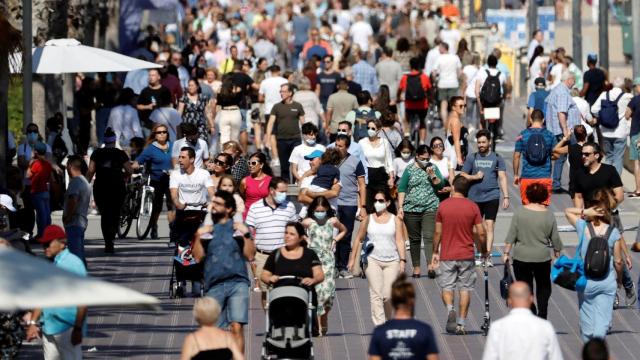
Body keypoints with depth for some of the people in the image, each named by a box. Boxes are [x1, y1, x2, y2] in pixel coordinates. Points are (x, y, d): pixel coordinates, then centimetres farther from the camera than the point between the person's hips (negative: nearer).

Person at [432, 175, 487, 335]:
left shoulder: (443, 206, -4)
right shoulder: (472, 207, -4)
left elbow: (437, 232, -1)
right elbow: (481, 233, -4)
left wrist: (435, 252, 11)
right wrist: (484, 250, 13)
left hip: (447, 255, -1)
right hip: (466, 255, 1)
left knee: (446, 287, 8)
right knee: (465, 289, 8)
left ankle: (450, 309, -20)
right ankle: (461, 324, 6)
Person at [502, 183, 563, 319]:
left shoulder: (520, 212, -7)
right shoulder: (549, 215, -5)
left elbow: (511, 236, -6)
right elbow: (555, 239, 1)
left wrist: (506, 253, 1)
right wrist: (558, 253, 17)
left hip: (521, 257, -1)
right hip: (542, 257, 1)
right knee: (544, 287, 19)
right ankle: (542, 313, 7)